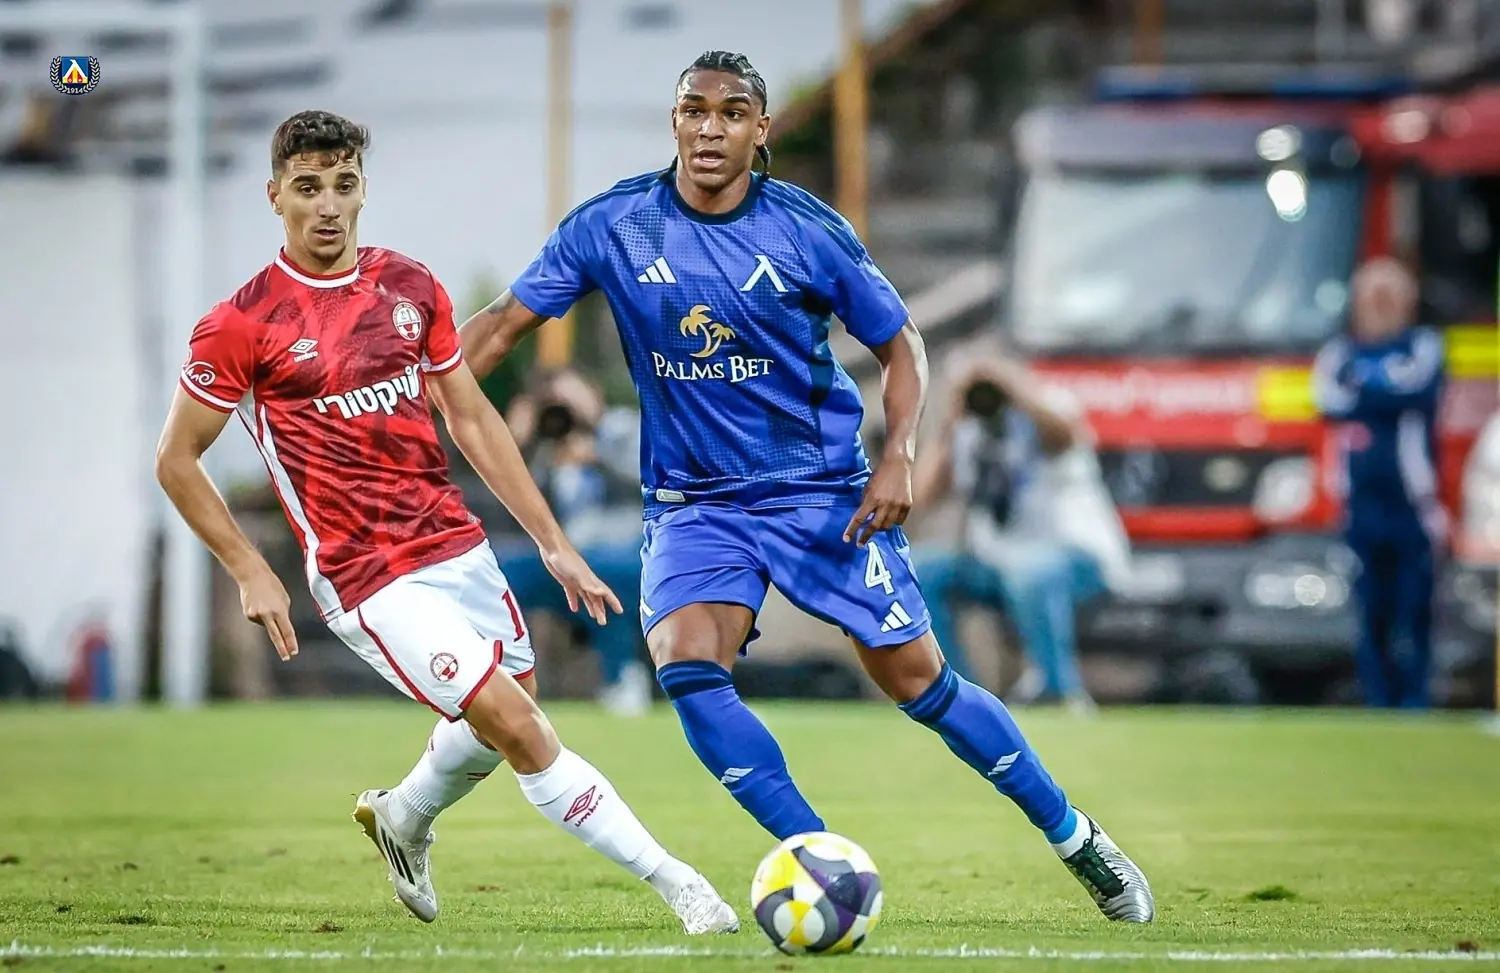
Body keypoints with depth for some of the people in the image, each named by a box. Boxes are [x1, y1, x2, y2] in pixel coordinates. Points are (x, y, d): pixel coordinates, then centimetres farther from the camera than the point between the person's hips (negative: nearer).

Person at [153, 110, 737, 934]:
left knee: (504, 720, 17)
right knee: (517, 728, -14)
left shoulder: (411, 287, 5)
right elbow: (176, 462, -1)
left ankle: (403, 819, 48)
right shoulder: (241, 326, -9)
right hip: (368, 579, -6)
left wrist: (553, 543, 9)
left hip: (459, 550, 6)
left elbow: (471, 418, 12)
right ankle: (675, 882, -9)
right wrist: (250, 572, -8)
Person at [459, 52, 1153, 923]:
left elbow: (900, 340, 2)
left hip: (822, 491, -1)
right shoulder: (611, 227, -6)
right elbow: (504, 324, -1)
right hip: (694, 505, 1)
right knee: (685, 664, -24)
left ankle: (1074, 837, 16)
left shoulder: (807, 230, -9)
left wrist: (900, 457, -12)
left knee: (916, 677, -2)